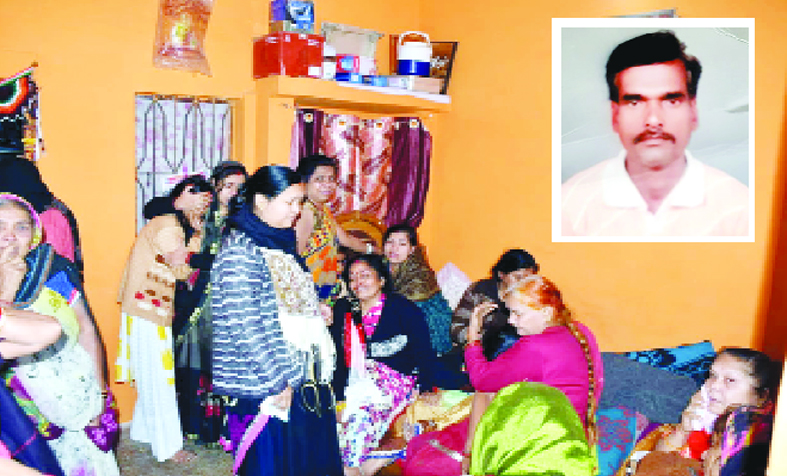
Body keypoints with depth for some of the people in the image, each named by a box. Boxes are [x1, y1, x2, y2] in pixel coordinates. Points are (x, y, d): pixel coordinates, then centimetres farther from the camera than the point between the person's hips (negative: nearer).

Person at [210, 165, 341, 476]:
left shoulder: (282, 244, 12)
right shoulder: (239, 251, -16)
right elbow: (247, 327, -21)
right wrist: (279, 381, -18)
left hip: (303, 377, 9)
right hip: (269, 390, -8)